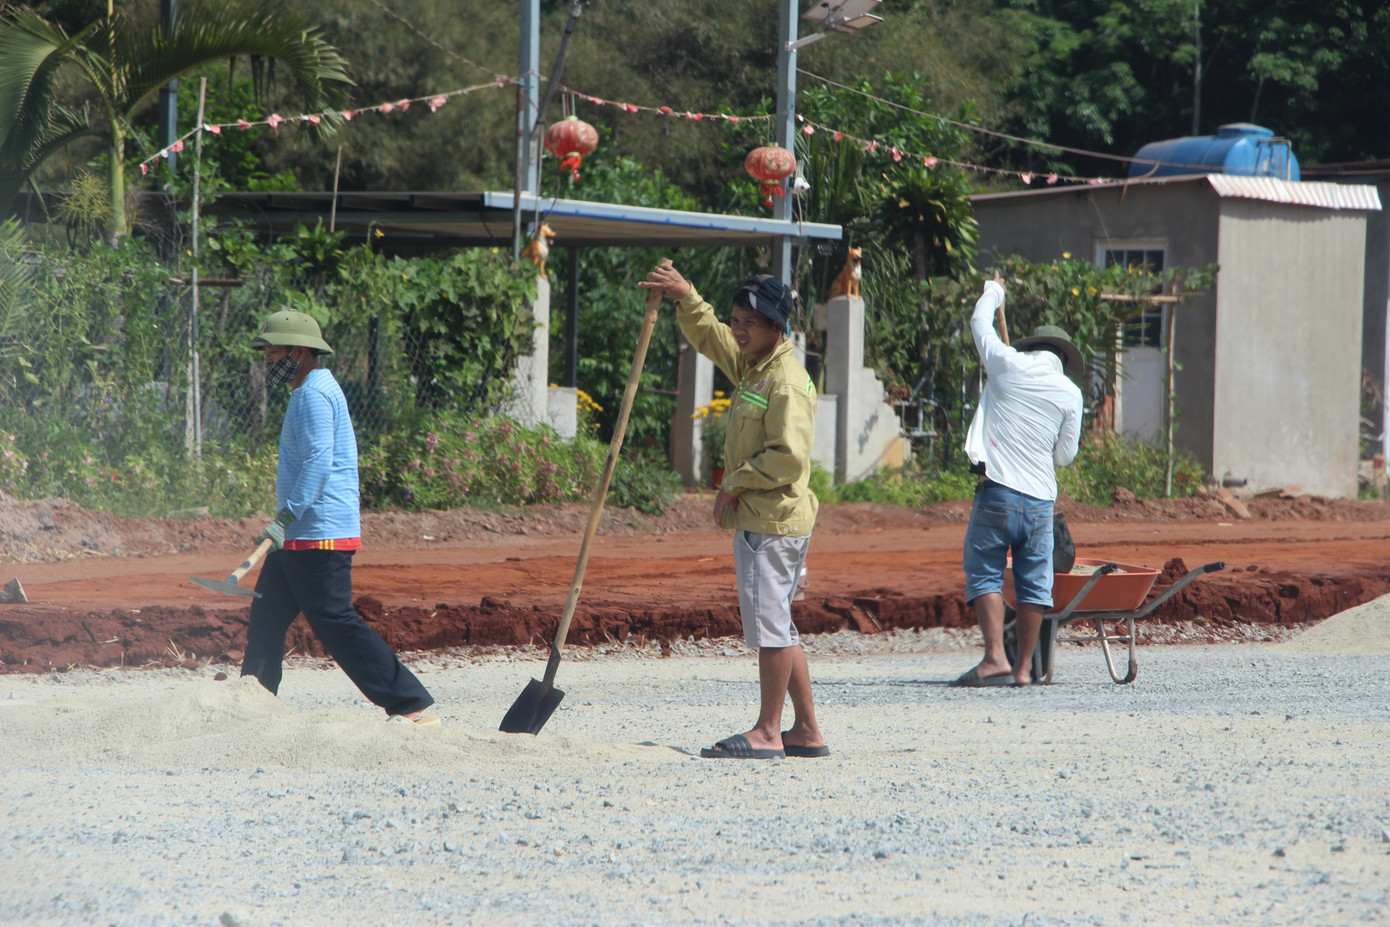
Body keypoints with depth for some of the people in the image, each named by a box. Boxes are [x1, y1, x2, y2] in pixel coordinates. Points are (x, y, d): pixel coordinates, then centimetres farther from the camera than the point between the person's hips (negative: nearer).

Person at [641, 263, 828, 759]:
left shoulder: (788, 382, -16)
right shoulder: (750, 364, 13)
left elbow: (789, 456, -24)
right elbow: (708, 333, 29)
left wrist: (736, 482, -14)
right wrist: (685, 297, 12)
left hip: (774, 522, -10)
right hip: (755, 519, 10)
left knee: (769, 624, -6)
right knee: (776, 627, 12)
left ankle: (768, 732, -3)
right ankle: (807, 731, 16)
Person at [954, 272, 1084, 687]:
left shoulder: (1009, 365, 2)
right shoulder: (1070, 393, 7)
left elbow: (980, 322, 21)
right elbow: (1065, 455, 13)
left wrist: (993, 292, 41)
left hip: (998, 489, -3)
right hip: (1041, 497, 3)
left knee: (984, 572, -1)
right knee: (1033, 581, 8)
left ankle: (995, 656, -15)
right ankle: (1024, 666, 9)